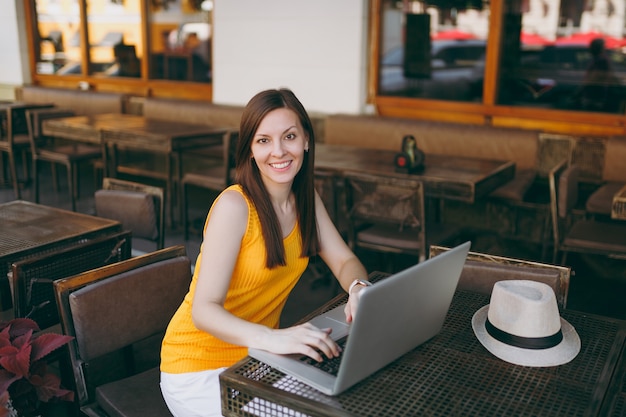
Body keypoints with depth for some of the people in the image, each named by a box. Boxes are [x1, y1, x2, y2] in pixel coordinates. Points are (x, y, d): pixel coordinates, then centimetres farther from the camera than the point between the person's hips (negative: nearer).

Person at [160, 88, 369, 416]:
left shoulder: (306, 198, 0)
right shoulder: (235, 205, -22)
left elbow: (344, 261, 2)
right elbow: (204, 310, -28)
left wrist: (360, 289, -22)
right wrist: (273, 339, -46)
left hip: (255, 357, 6)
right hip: (199, 368, -6)